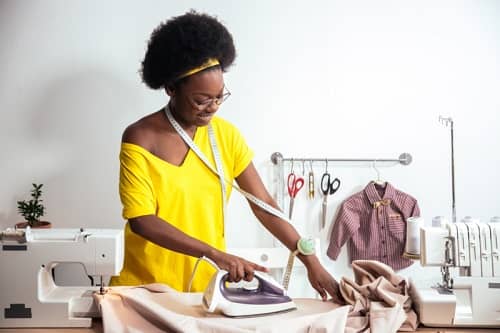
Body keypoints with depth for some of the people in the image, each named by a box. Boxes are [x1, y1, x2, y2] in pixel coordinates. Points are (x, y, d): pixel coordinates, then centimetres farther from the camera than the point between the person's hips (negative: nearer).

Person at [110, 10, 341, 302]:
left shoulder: (227, 135, -3)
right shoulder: (140, 139, -14)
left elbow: (263, 204, -2)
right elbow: (141, 220, -19)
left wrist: (311, 263, -9)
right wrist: (215, 253, -28)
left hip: (207, 284, 3)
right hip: (146, 284, -3)